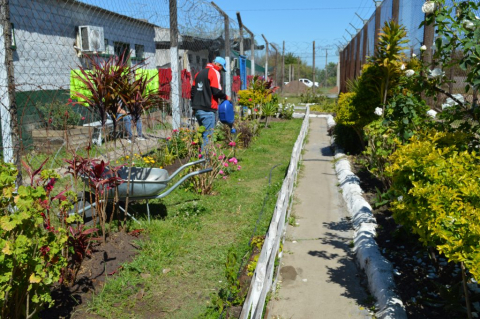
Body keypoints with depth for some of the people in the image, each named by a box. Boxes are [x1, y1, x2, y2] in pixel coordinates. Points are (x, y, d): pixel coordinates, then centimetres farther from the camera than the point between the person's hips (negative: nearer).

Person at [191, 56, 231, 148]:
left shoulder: (199, 73, 18)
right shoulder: (214, 72, -6)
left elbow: (193, 90, 19)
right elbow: (216, 91, -14)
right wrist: (226, 97, 2)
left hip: (197, 109, 8)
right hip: (208, 110, -8)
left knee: (202, 134, 15)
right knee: (208, 136, -7)